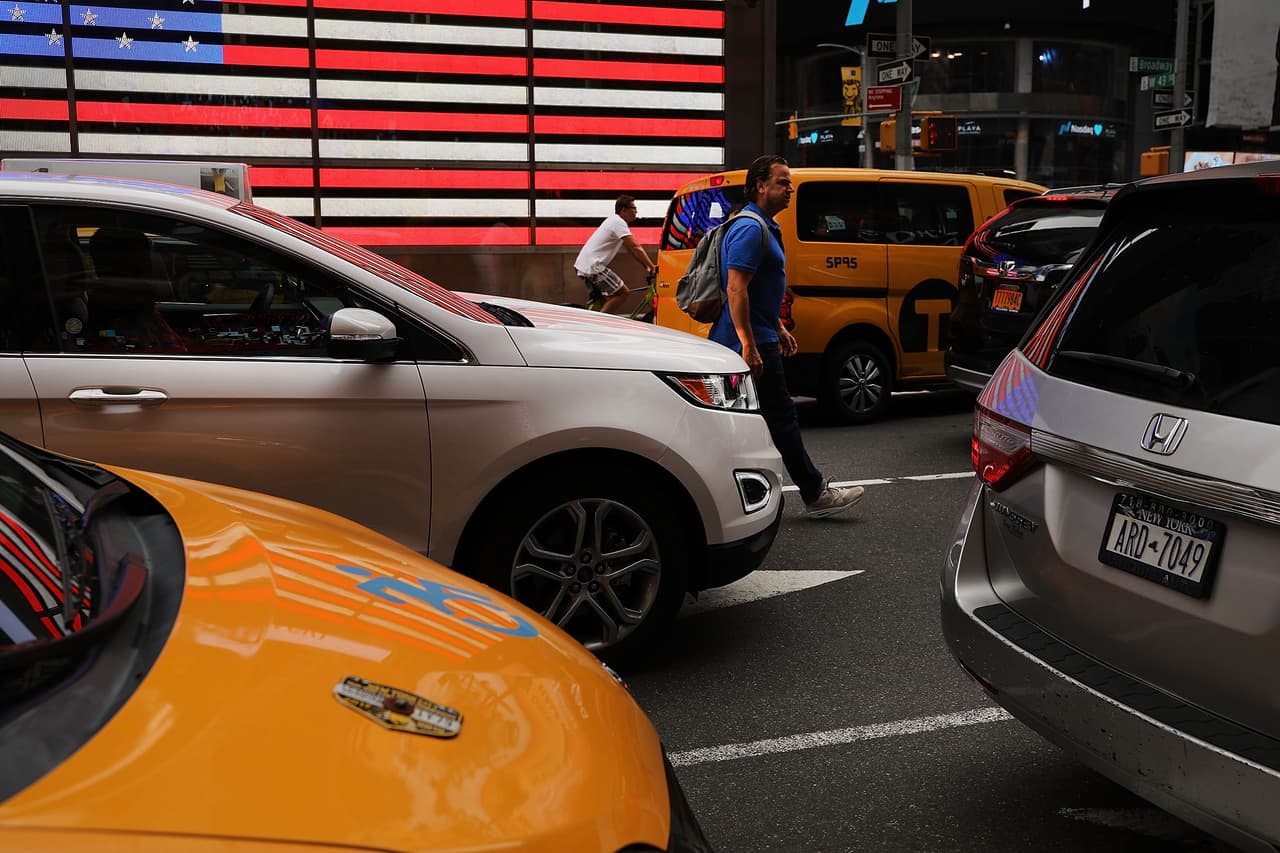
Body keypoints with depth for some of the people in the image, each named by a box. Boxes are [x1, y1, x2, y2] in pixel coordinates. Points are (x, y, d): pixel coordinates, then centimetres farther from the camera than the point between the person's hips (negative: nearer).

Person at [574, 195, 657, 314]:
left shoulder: (615, 221, 18)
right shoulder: (619, 223, -14)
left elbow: (631, 249, 18)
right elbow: (635, 248, -19)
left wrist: (646, 267, 12)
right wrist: (652, 266, -15)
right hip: (593, 266, -11)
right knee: (622, 292, -6)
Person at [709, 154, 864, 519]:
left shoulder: (763, 227, 19)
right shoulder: (750, 228, -15)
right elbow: (736, 290, -23)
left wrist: (778, 329, 26)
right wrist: (749, 345, -27)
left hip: (758, 337, 11)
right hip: (751, 341, -11)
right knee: (781, 416, -4)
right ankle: (815, 494, 2)